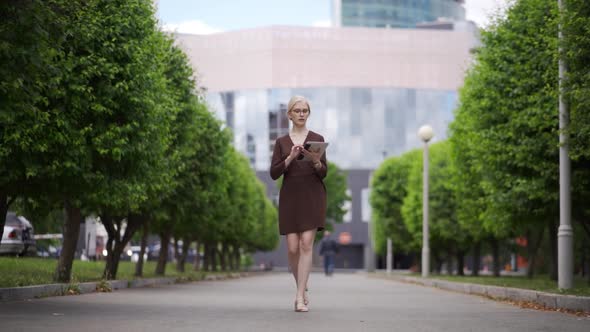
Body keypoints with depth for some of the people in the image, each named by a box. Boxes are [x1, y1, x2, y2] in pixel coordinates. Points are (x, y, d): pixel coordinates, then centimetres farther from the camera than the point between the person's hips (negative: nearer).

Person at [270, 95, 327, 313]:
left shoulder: (317, 139, 7)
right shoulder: (281, 142, 9)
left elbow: (324, 173, 2)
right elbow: (274, 173, 0)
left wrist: (316, 162, -20)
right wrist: (290, 158, -15)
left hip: (312, 197, -1)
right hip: (289, 197, 1)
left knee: (306, 244, -12)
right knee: (293, 248, -3)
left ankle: (300, 298, -12)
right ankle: (302, 288, 23)